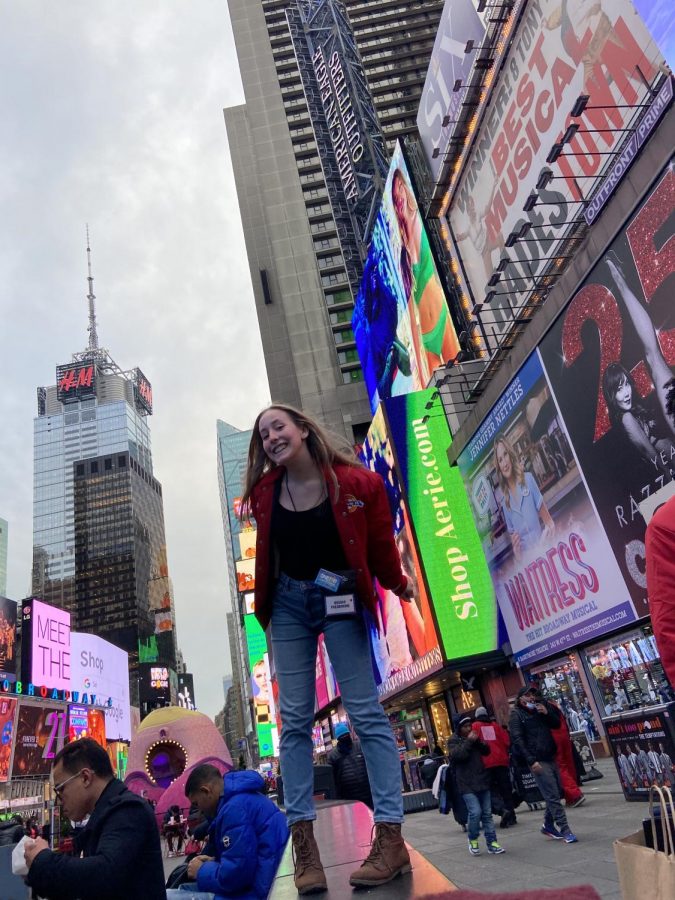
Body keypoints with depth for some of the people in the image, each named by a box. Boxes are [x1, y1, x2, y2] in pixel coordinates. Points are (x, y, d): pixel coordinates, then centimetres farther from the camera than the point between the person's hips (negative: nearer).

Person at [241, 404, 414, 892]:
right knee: (295, 719, 3)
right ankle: (303, 839, 10)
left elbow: (381, 545, -5)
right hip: (288, 604, 4)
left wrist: (400, 587, 6)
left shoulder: (357, 482, -16)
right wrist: (266, 600, 8)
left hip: (340, 598, -3)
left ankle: (391, 835, 4)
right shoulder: (265, 492, -4)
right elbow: (268, 553, 9)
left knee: (366, 712, -2)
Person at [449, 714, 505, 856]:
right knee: (475, 812, -14)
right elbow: (457, 755, -20)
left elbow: (486, 752, 13)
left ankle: (492, 843, 12)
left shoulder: (474, 736, 12)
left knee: (487, 813, 5)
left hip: (482, 781, 5)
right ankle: (473, 840, 7)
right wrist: (469, 741, -19)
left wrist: (480, 742, -6)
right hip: (467, 784, -5)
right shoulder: (454, 740, -4)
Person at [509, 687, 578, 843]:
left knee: (557, 793, 12)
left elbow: (557, 724, 13)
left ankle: (548, 825, 28)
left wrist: (547, 713, -6)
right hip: (538, 761, -6)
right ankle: (565, 831, 2)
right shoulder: (516, 715, -6)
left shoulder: (542, 706, 10)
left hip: (551, 757, 6)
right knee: (553, 796, -6)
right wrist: (531, 761, -18)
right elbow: (518, 740, -11)